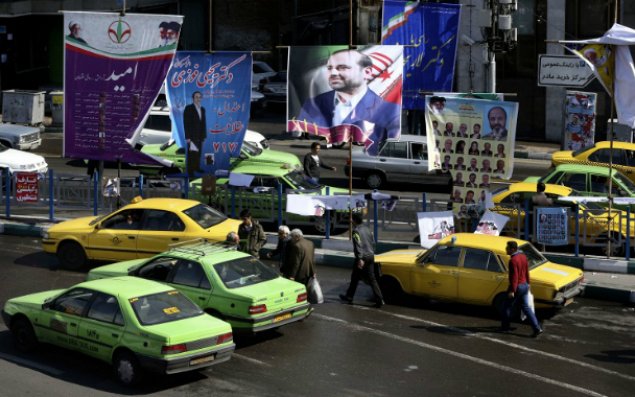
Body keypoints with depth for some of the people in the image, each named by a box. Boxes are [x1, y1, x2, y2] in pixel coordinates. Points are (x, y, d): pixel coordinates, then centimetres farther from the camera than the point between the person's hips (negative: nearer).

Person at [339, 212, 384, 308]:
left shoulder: (356, 231, -13)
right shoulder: (367, 229, 12)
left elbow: (358, 245, -21)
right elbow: (373, 243, 16)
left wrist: (360, 259, -25)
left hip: (362, 258, -7)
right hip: (370, 257, 7)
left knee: (355, 278, 10)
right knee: (372, 279, 5)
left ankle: (349, 297, 23)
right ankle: (379, 300, -4)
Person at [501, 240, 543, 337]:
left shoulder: (513, 260, -21)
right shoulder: (523, 256, 6)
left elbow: (514, 276, -25)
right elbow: (527, 272, 15)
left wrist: (512, 291, -25)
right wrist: (528, 283, 26)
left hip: (517, 286, -8)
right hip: (524, 285, 8)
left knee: (507, 307, 10)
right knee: (526, 307, 10)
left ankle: (505, 327, 21)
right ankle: (537, 328, 2)